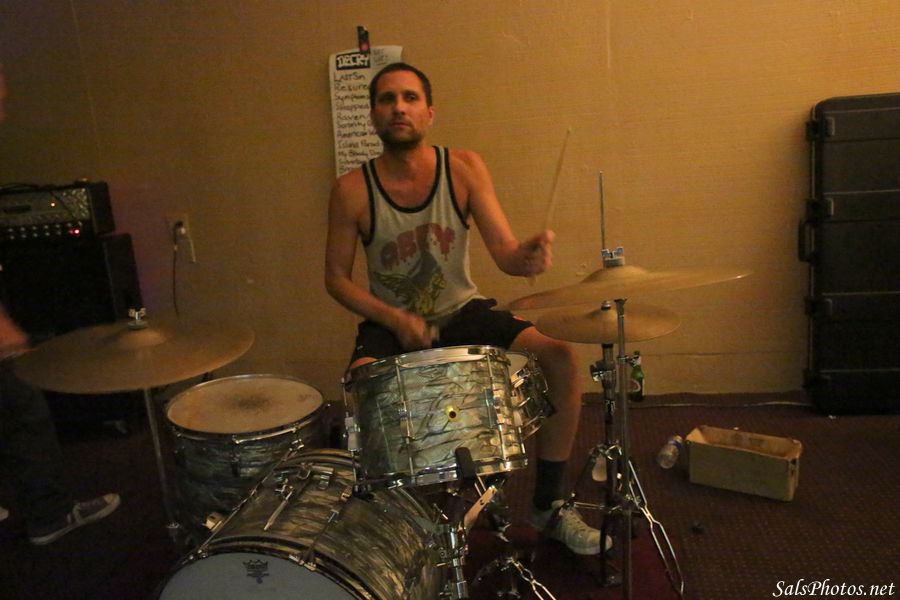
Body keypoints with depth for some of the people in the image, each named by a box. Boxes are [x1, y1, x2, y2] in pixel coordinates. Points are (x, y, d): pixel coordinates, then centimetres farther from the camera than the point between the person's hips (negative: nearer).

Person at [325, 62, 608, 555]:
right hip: (389, 321, -2)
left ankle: (549, 505, 5)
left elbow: (505, 253, -15)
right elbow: (337, 278, -4)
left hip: (462, 310, 2)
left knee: (560, 359, -16)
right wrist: (395, 319, -19)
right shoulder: (352, 189, -11)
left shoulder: (464, 168, -8)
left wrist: (531, 256, -40)